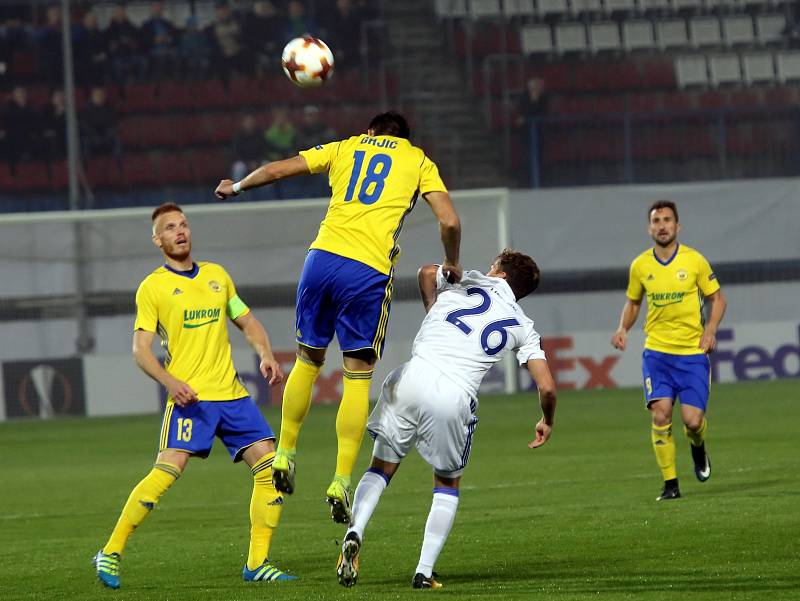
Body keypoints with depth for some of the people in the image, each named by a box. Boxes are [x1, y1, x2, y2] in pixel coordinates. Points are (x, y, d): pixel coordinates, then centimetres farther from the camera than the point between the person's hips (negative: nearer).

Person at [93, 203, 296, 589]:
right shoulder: (153, 287, 1)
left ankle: (257, 564, 3)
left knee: (269, 464, -5)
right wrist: (170, 382, -20)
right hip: (189, 397, -5)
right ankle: (111, 553, -9)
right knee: (167, 470, -20)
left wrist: (266, 355, 4)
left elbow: (247, 322, 24)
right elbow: (141, 349, -3)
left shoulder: (217, 275, 16)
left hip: (231, 394, 5)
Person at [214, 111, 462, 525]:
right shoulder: (419, 161, 13)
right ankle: (341, 482, -7)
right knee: (358, 378, 1)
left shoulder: (346, 148, 19)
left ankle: (285, 455, 25)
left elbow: (276, 170, 16)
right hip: (369, 272, -2)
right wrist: (452, 265, 19)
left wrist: (235, 188, 34)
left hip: (322, 257, 3)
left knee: (307, 360, 20)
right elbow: (449, 221, 1)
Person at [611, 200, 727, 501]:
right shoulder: (640, 265, 4)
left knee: (692, 420, -9)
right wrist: (623, 329, 0)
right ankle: (670, 484, -4)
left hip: (693, 352, -1)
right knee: (660, 414, -13)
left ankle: (698, 449, 29)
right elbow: (633, 302, 19)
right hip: (656, 351, 1)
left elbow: (717, 298, 6)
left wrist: (710, 329, -10)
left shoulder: (694, 260, -3)